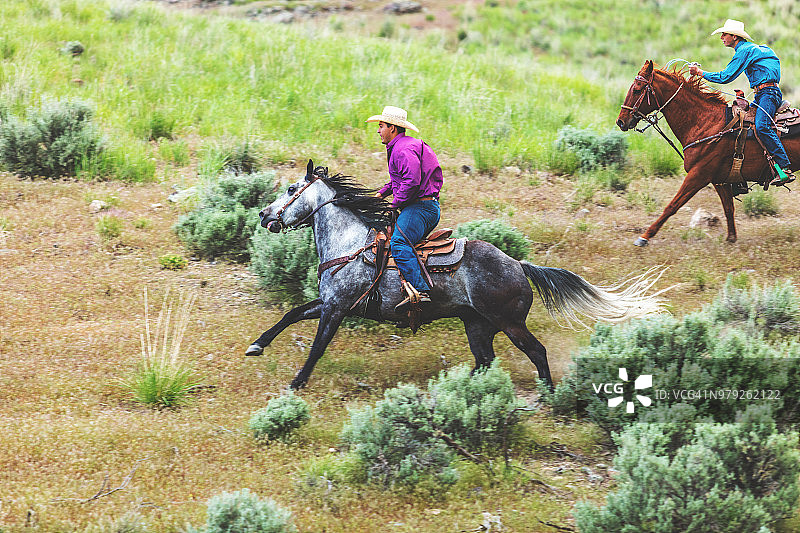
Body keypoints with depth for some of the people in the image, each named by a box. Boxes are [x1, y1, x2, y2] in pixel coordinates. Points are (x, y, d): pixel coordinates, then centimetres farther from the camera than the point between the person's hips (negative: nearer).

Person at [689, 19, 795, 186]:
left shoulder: (744, 50, -10)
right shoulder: (751, 49, 22)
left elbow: (726, 77, -14)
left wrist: (701, 73, -5)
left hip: (768, 93, -11)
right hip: (762, 95, 11)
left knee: (762, 126, -31)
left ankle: (785, 169, -39)